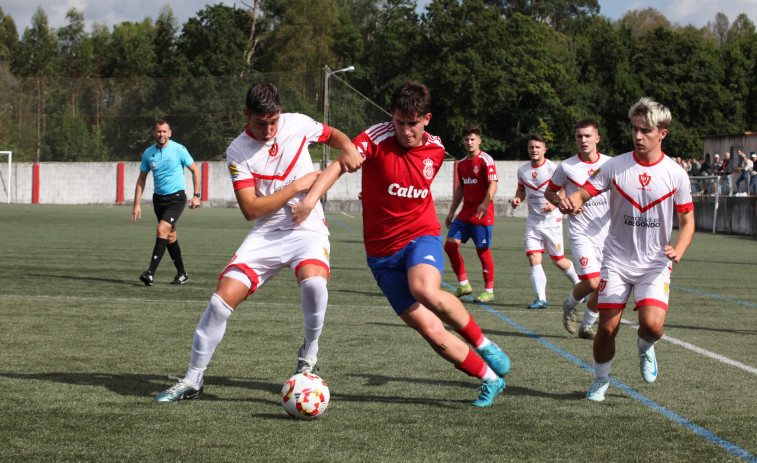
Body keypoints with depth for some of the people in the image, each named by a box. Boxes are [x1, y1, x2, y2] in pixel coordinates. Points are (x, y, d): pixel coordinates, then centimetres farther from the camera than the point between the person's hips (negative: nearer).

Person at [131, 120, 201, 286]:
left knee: (162, 229, -20)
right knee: (170, 236, 8)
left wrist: (196, 195, -4)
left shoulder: (178, 150, -8)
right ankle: (181, 274, 19)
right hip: (158, 198, 5)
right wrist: (137, 204, 6)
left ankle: (151, 273, -25)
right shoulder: (148, 153, 4)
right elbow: (141, 179, 11)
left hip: (176, 197, -5)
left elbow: (195, 170, 1)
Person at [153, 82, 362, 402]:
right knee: (222, 298, -12)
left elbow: (331, 134, 19)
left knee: (313, 280, -33)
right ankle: (193, 380, 4)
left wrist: (347, 148, -4)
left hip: (307, 229, 0)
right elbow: (251, 209, -13)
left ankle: (309, 353, -5)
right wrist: (297, 186, -15)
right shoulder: (237, 152, -7)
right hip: (266, 234, 0)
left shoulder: (297, 124, -3)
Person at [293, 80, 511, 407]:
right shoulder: (376, 138, -13)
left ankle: (483, 344, -10)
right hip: (382, 252, 0)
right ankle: (489, 379, 12)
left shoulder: (435, 150, 0)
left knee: (425, 290, -34)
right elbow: (338, 166, -29)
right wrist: (310, 200, -44)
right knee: (430, 330, -8)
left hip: (421, 236, 1)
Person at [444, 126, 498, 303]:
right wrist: (451, 212, 21)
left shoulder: (485, 160, -8)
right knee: (450, 245, -1)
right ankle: (463, 285, 9)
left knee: (483, 251, -4)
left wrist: (485, 204, -33)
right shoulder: (461, 163, 14)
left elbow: (493, 184, -18)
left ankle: (489, 291, 6)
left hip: (482, 215, -7)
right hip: (465, 213, 7)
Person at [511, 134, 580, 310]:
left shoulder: (553, 168, -11)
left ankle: (578, 284, 32)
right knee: (533, 258, -11)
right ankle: (541, 299, -11)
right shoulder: (522, 170, 6)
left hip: (552, 221, -4)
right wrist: (517, 198, 0)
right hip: (533, 221, 4)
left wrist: (554, 204, -26)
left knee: (558, 261, 4)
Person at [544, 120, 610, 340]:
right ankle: (569, 305, 15)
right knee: (592, 282, -16)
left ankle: (586, 326, 24)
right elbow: (549, 192, 10)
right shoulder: (566, 166, -3)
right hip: (580, 233, -3)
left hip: (605, 232, 3)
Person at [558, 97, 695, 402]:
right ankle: (601, 381, 23)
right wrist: (570, 202, -31)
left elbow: (687, 221, 4)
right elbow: (584, 192, -6)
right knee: (607, 327, -3)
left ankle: (645, 348, 18)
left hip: (655, 263, 0)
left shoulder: (675, 174, -3)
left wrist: (678, 250, -15)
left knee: (652, 324, -19)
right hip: (617, 260, 1)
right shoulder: (615, 166, -4)